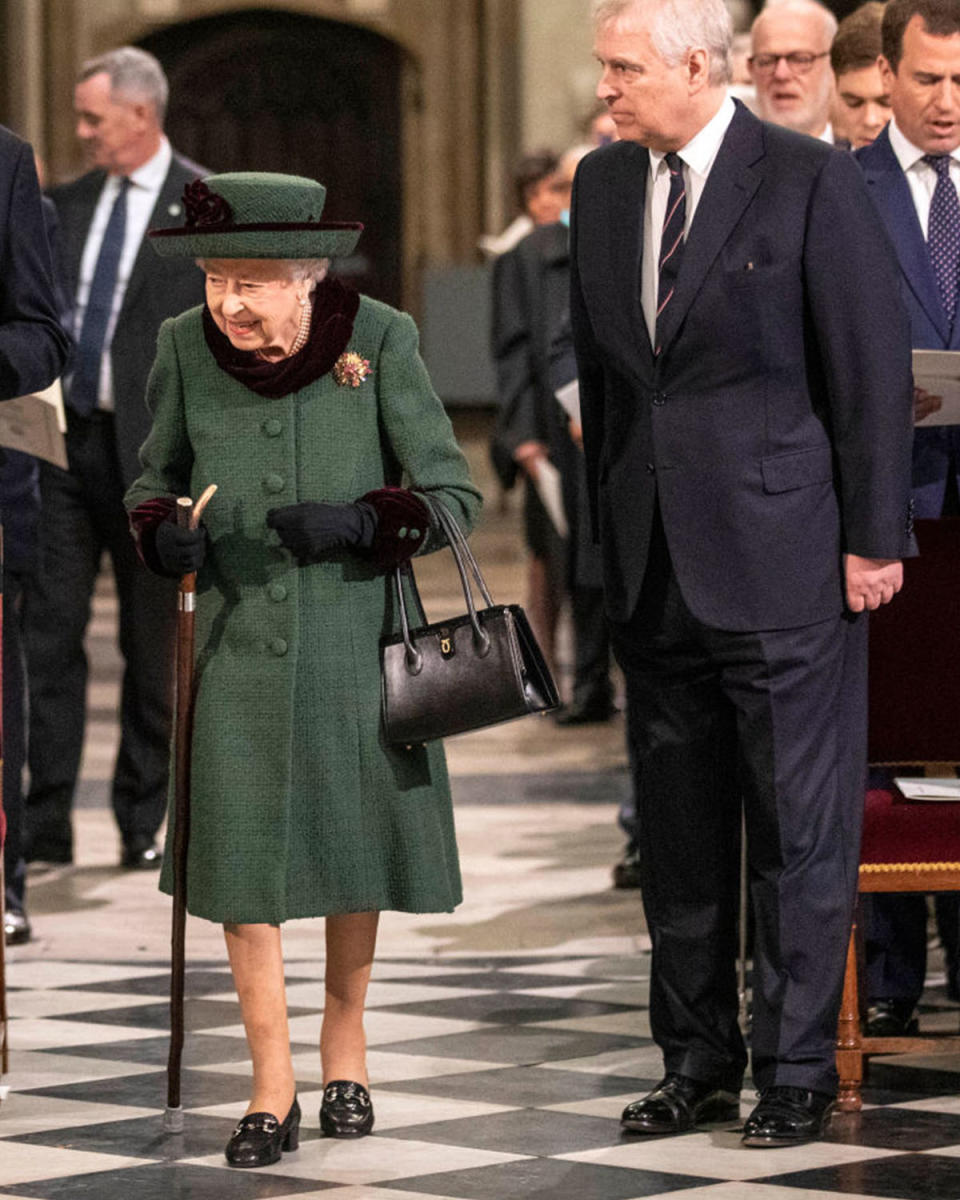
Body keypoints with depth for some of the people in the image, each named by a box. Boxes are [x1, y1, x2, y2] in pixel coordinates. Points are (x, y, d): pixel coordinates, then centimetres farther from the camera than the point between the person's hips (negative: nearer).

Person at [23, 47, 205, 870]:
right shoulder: (67, 206, 12)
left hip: (151, 449, -4)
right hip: (63, 439, 4)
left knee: (151, 645, 6)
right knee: (48, 633, 0)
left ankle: (143, 824, 16)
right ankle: (46, 825, 2)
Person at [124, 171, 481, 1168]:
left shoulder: (379, 340, -11)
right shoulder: (187, 348, -5)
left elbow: (450, 494, -7)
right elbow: (155, 475, 10)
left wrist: (355, 524, -23)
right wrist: (162, 533, -11)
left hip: (355, 629, -1)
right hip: (240, 634, 1)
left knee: (357, 835, 11)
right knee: (241, 853, -3)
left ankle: (344, 1039, 34)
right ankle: (271, 1091, 6)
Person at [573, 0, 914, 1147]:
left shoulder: (811, 181, -8)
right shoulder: (602, 184, 10)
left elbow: (872, 364, -7)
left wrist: (874, 536, -8)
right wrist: (607, 524, 14)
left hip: (781, 552, -6)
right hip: (653, 563, 6)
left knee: (798, 825, 0)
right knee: (676, 825, 11)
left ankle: (797, 1069, 7)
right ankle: (697, 1055, 21)